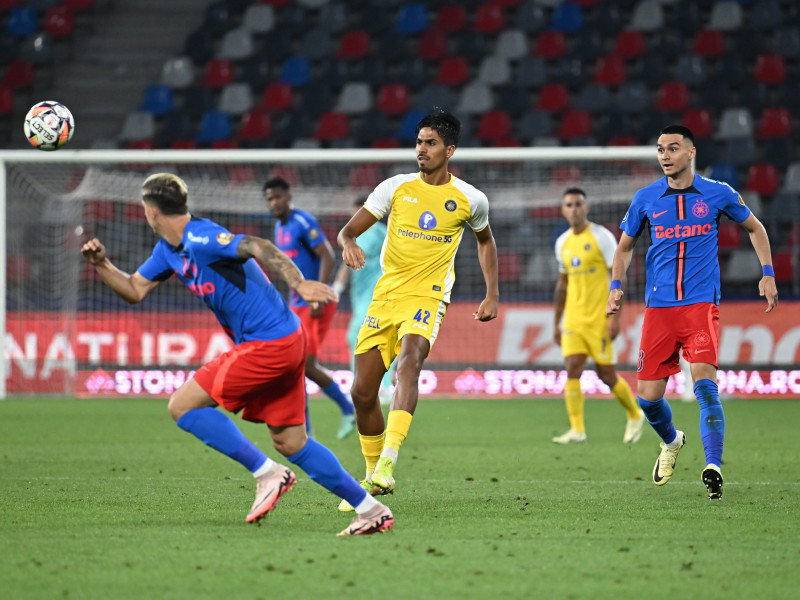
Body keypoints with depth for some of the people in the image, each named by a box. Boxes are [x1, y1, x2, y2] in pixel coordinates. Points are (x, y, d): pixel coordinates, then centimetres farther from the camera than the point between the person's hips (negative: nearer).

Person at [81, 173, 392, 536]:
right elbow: (134, 290, 22)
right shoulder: (169, 250, 15)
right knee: (290, 443, 10)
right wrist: (101, 264, 6)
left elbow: (258, 247, -28)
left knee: (182, 406, -6)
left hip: (269, 343, -10)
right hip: (284, 344, 10)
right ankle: (370, 510, 11)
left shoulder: (200, 238, -15)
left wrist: (298, 282, -40)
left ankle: (266, 472, -7)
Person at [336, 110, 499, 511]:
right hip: (386, 294, 3)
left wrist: (492, 295, 17)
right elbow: (350, 228, 2)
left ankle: (388, 462, -42)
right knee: (362, 392, 1)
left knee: (408, 361, -33)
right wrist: (348, 242, -23)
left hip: (427, 297, -3)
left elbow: (485, 240, 24)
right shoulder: (396, 188, 4)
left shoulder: (471, 200, 3)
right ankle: (374, 477, 21)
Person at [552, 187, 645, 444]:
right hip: (573, 318, 5)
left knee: (606, 374, -2)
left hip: (599, 318, -5)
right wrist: (556, 322, 19)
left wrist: (615, 317, -16)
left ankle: (635, 415, 21)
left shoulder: (602, 237, -7)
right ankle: (577, 430, -7)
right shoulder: (563, 243, 12)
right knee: (572, 369, -8)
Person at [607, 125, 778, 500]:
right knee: (648, 396, 1)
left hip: (701, 304, -2)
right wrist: (616, 286, 4)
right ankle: (671, 442, 33)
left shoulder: (718, 194, 2)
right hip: (658, 307, 2)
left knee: (704, 381, -22)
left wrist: (768, 274, 10)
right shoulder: (645, 199, 5)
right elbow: (625, 246, 19)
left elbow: (755, 228, 19)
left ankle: (713, 467, -22)